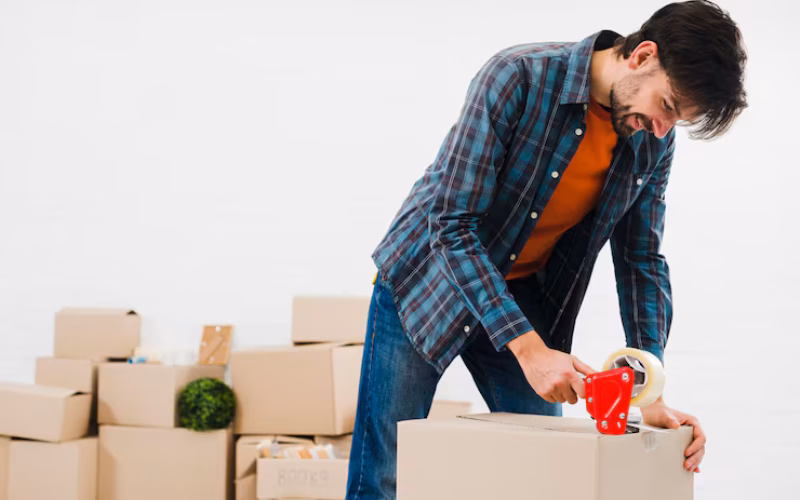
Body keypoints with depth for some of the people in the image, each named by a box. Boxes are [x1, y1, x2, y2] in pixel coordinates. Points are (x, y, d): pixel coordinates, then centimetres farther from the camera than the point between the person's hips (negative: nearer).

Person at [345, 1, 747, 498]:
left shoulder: (654, 142, -8)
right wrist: (527, 348, -33)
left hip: (525, 300, 5)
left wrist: (652, 397, -11)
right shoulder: (517, 77, -26)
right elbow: (452, 224, -27)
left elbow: (641, 261, -1)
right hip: (427, 284, -5)